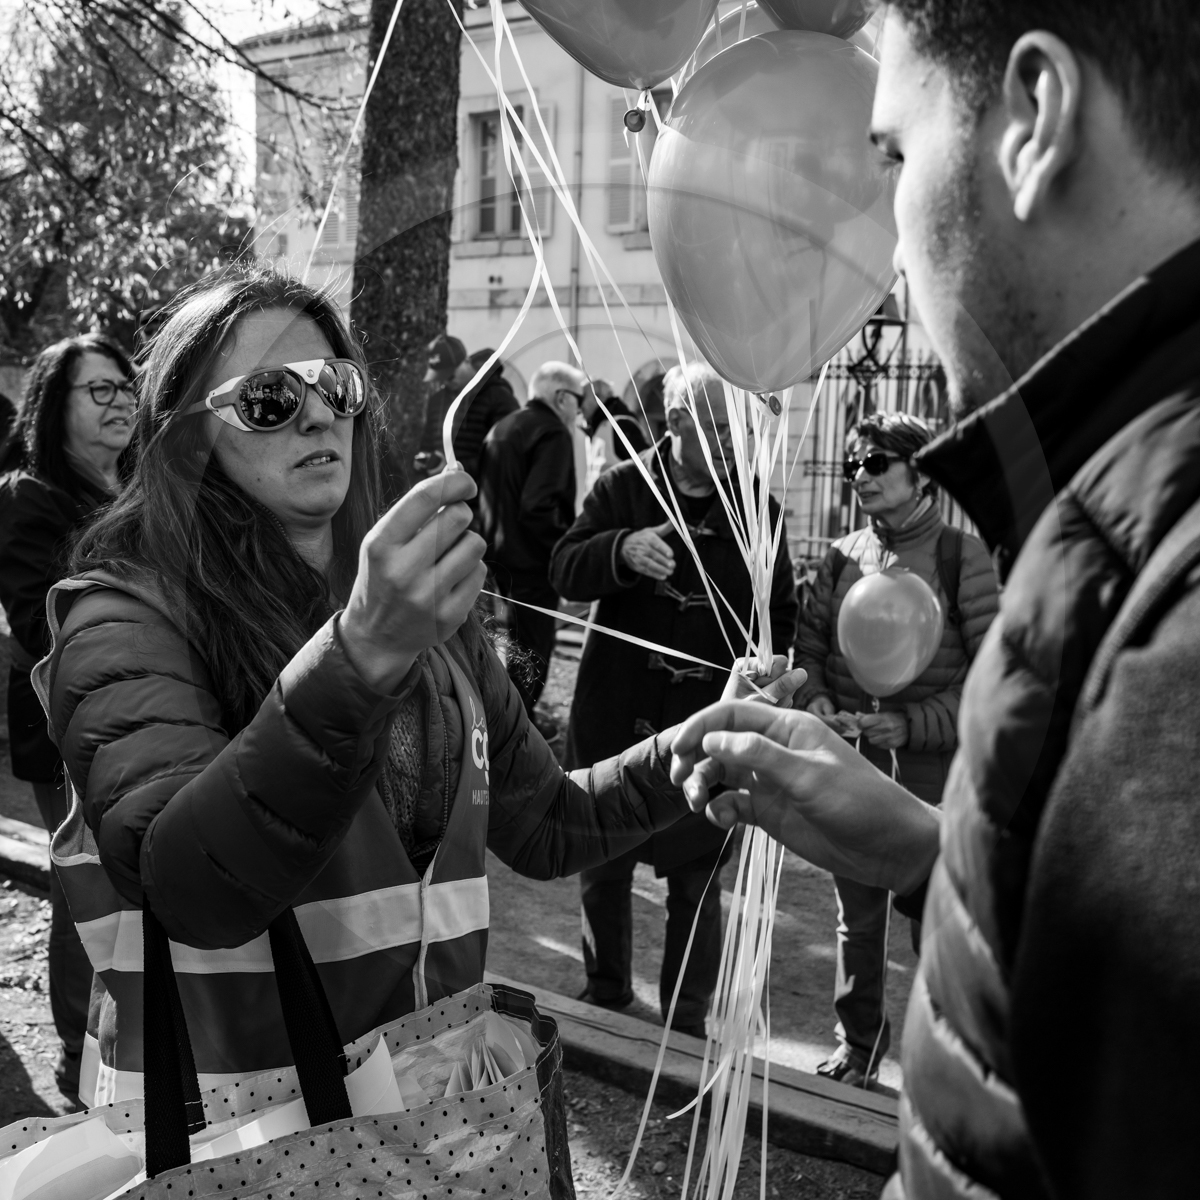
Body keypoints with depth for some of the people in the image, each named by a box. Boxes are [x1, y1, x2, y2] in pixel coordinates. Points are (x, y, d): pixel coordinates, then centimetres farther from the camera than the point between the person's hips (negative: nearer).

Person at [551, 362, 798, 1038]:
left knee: (697, 880, 8)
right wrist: (622, 551, -32)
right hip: (614, 715, 1)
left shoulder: (758, 507, 1)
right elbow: (566, 572, -11)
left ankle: (687, 1024, 24)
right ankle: (607, 997, 35)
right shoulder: (623, 489, 0)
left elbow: (782, 614, 7)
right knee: (602, 868, 14)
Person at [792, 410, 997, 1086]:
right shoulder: (843, 556, 6)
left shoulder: (962, 556, -8)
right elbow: (808, 645, 11)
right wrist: (815, 701, -9)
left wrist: (912, 724, -18)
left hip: (931, 770, -4)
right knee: (858, 917, 17)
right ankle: (859, 1044, 35)